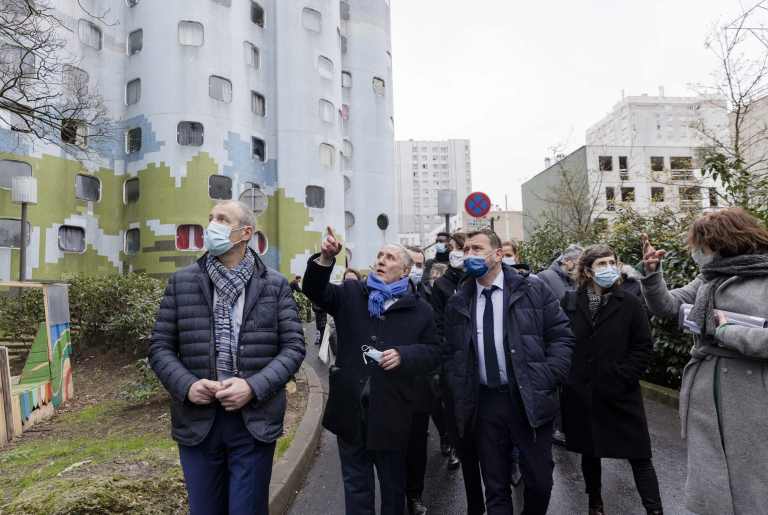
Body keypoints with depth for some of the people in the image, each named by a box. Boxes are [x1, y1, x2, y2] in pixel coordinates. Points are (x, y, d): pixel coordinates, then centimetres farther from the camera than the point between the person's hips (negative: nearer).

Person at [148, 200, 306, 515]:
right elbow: (160, 347, 5)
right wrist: (187, 385, -13)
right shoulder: (181, 282, 4)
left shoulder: (275, 285, 0)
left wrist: (254, 386, -16)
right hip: (196, 420, 2)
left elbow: (293, 346, -3)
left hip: (255, 420, -1)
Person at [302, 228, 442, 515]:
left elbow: (433, 352, 1)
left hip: (392, 411, -1)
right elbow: (315, 290, -6)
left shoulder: (419, 309, 0)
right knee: (356, 483, 16)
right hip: (350, 406, 1)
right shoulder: (350, 294, 5)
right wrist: (325, 259, -24)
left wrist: (403, 355, -18)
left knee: (393, 483, 18)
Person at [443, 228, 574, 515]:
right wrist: (459, 392, 2)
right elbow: (449, 354, 12)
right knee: (494, 485, 12)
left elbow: (561, 336, -2)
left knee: (539, 481, 8)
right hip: (484, 403, 2)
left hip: (529, 400, -2)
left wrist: (546, 381, -11)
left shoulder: (533, 291, -2)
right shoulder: (458, 304, 6)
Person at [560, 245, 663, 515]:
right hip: (580, 394, 2)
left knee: (639, 456, 3)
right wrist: (564, 375, -3)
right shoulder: (569, 302, -1)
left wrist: (622, 377, -11)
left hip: (620, 395, -1)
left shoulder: (630, 304, -3)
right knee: (589, 452, 17)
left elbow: (644, 347, -3)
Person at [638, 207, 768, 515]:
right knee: (708, 481, 14)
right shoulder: (709, 278, 9)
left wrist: (727, 334, -15)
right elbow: (667, 306, 9)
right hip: (705, 391, 5)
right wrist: (652, 274, -5)